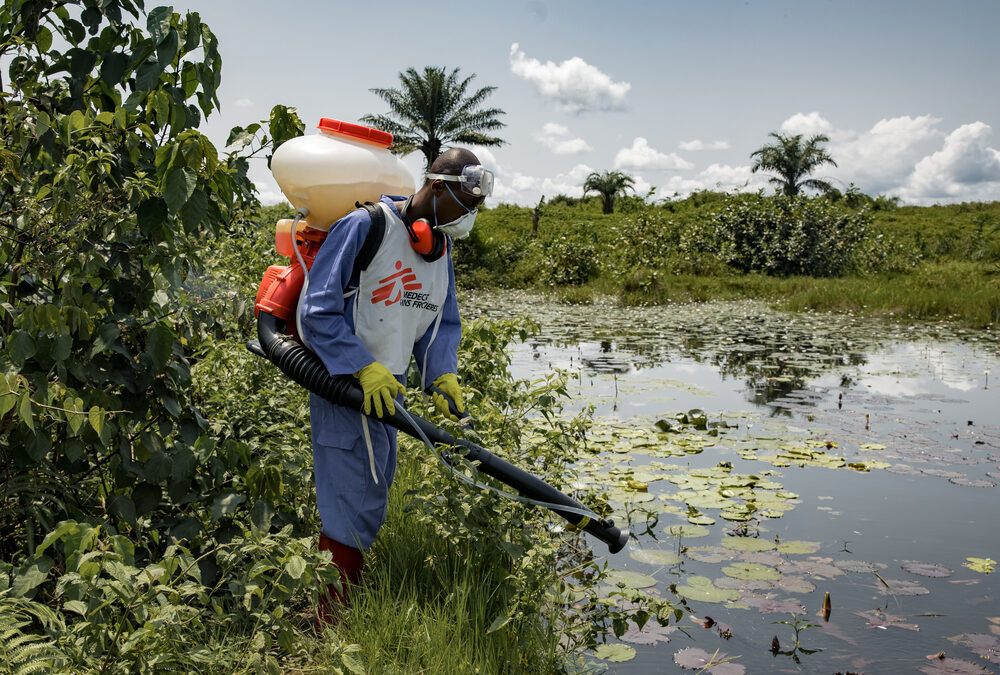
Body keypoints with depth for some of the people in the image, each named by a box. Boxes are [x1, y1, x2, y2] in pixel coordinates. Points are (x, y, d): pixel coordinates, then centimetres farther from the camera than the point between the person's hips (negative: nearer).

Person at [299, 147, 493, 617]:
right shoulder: (365, 226, -15)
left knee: (371, 501, 16)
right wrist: (365, 368, -22)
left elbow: (443, 321, 15)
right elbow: (318, 310, -17)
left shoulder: (440, 244, 10)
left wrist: (441, 374, -1)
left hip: (386, 389, 8)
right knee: (354, 509, -6)